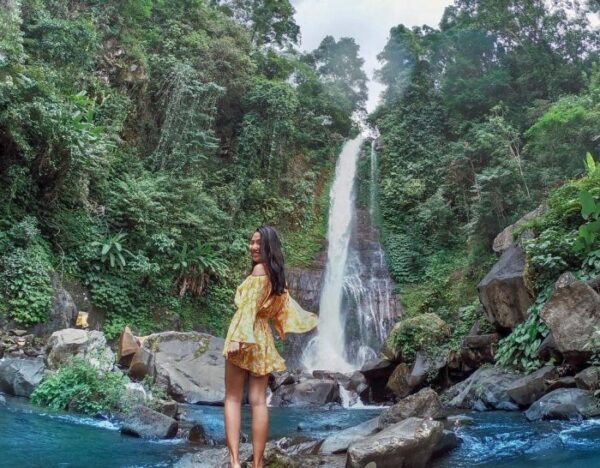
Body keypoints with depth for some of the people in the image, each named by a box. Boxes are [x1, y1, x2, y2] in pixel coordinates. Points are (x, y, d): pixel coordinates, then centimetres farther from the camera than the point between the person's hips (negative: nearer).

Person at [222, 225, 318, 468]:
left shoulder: (260, 269, -6)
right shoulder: (275, 274, 16)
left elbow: (249, 306, -17)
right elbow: (285, 304, 26)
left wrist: (237, 337, -24)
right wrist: (310, 318, 43)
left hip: (246, 336, -7)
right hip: (263, 338, 7)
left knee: (233, 398, -2)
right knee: (258, 401, 4)